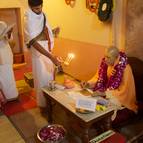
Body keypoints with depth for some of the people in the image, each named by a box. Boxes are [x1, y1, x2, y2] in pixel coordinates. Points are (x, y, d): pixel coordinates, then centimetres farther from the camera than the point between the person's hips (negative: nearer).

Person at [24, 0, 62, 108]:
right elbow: (33, 42, -30)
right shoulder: (29, 19, -20)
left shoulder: (42, 15, 4)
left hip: (48, 52, 8)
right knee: (43, 80, 3)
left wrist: (53, 31, -5)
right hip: (39, 54, -8)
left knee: (50, 77, 19)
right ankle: (43, 104, 23)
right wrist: (51, 57, -37)